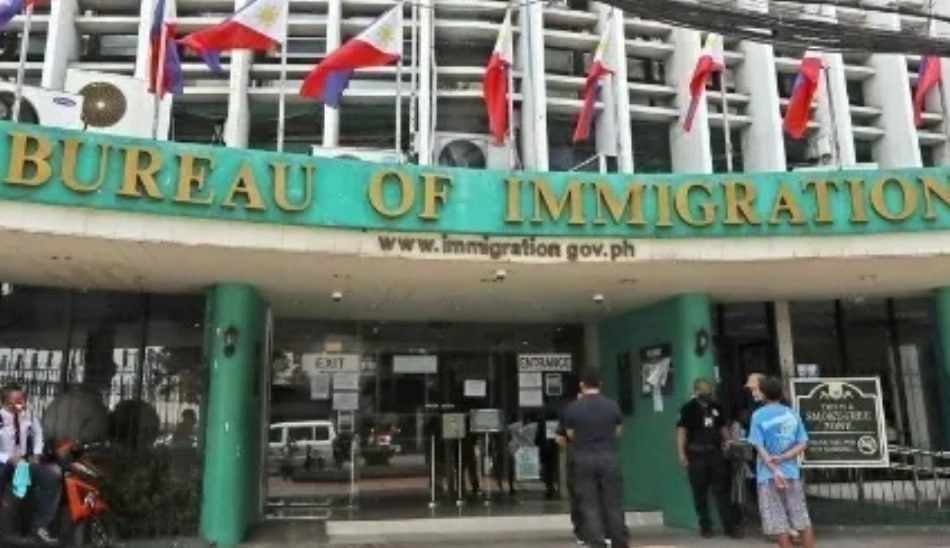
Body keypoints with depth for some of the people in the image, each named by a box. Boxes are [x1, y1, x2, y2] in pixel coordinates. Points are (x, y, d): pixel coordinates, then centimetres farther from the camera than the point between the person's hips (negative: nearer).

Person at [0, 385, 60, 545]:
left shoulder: (28, 414, -4)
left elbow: (37, 433, 15)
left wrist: (36, 455, 4)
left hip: (24, 460, 5)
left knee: (53, 478, -14)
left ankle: (40, 525, -6)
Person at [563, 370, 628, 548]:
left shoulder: (573, 408, -5)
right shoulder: (612, 405, -3)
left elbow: (570, 435, 4)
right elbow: (618, 431, 7)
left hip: (583, 459, -1)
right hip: (608, 457, 1)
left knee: (589, 504, 6)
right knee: (613, 502, 10)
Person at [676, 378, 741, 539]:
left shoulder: (716, 407, 11)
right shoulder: (688, 409, -5)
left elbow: (723, 428, 19)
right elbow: (681, 431, -10)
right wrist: (681, 454, -18)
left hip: (715, 452, 4)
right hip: (696, 454, -4)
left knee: (722, 490, 2)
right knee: (700, 493, 5)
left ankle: (730, 526, 5)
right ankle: (705, 527, 15)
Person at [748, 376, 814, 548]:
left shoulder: (759, 415, -5)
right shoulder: (793, 413, 7)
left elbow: (759, 447, -12)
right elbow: (803, 443, 0)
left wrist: (774, 471, -16)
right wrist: (783, 458, -9)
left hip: (768, 475, -4)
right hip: (792, 472, 4)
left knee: (778, 523, 2)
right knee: (802, 519, 12)